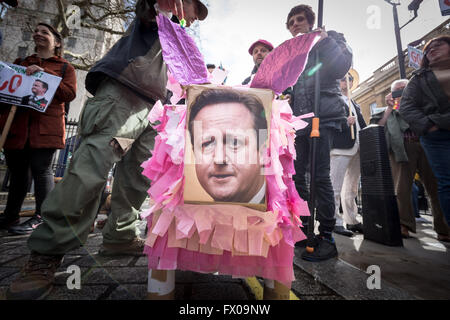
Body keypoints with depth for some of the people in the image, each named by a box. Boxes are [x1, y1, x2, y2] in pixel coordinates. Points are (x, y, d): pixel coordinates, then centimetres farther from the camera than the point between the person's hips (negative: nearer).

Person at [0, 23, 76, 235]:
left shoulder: (65, 67, 14)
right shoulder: (20, 64, 29)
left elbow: (69, 94, -3)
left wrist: (44, 75, -10)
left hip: (45, 125, -5)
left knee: (41, 169, -10)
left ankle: (41, 217, -3)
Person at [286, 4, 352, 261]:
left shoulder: (330, 39, 14)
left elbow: (341, 67, -4)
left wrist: (323, 39, -7)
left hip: (324, 116, -5)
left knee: (320, 175, -13)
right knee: (297, 175, 1)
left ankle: (327, 238, -1)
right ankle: (306, 230, 14)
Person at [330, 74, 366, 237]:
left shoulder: (355, 104, 28)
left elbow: (362, 125, 23)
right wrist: (345, 121, -18)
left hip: (357, 148, 8)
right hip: (341, 147, -8)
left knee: (352, 187, 12)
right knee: (336, 186, -10)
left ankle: (351, 221, 21)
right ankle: (335, 222, -4)